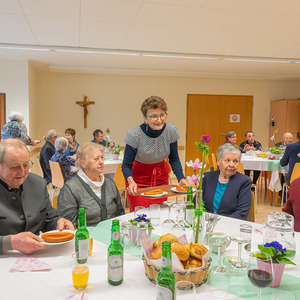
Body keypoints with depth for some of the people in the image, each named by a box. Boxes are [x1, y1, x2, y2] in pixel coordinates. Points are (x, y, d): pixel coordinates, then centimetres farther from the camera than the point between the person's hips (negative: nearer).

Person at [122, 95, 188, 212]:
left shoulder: (171, 131, -13)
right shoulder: (135, 135, -23)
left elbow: (174, 159, 0)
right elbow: (126, 165, -15)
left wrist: (181, 178, -15)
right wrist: (131, 181, -34)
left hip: (161, 176, 3)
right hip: (138, 177, -3)